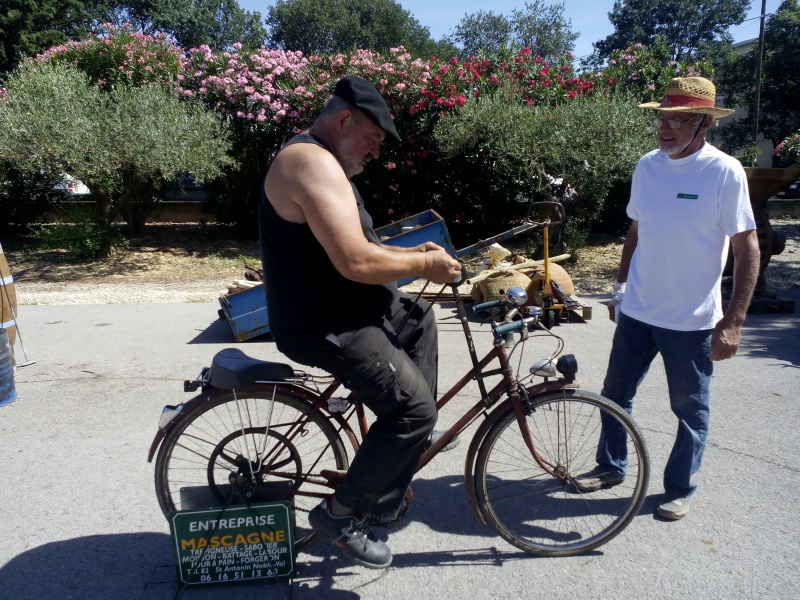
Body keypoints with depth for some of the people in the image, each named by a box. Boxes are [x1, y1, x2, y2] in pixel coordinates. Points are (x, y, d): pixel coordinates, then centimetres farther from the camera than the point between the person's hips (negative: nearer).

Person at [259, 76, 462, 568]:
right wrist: (424, 264, -15)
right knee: (414, 408, -12)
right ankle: (342, 513, 6)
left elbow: (358, 246, 19)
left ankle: (411, 442, 28)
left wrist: (413, 253, 7)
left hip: (348, 306, 11)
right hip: (325, 327, -11)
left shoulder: (325, 163, 16)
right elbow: (356, 262, -30)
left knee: (421, 320, 26)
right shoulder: (313, 162, -21)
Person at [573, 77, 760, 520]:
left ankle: (679, 489, 31)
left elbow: (747, 249, -11)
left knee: (690, 410, 11)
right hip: (636, 312, 5)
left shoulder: (725, 172, -13)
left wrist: (733, 321, -14)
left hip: (692, 320, -5)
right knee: (615, 393, 15)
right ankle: (610, 467, 36)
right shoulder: (647, 166, 2)